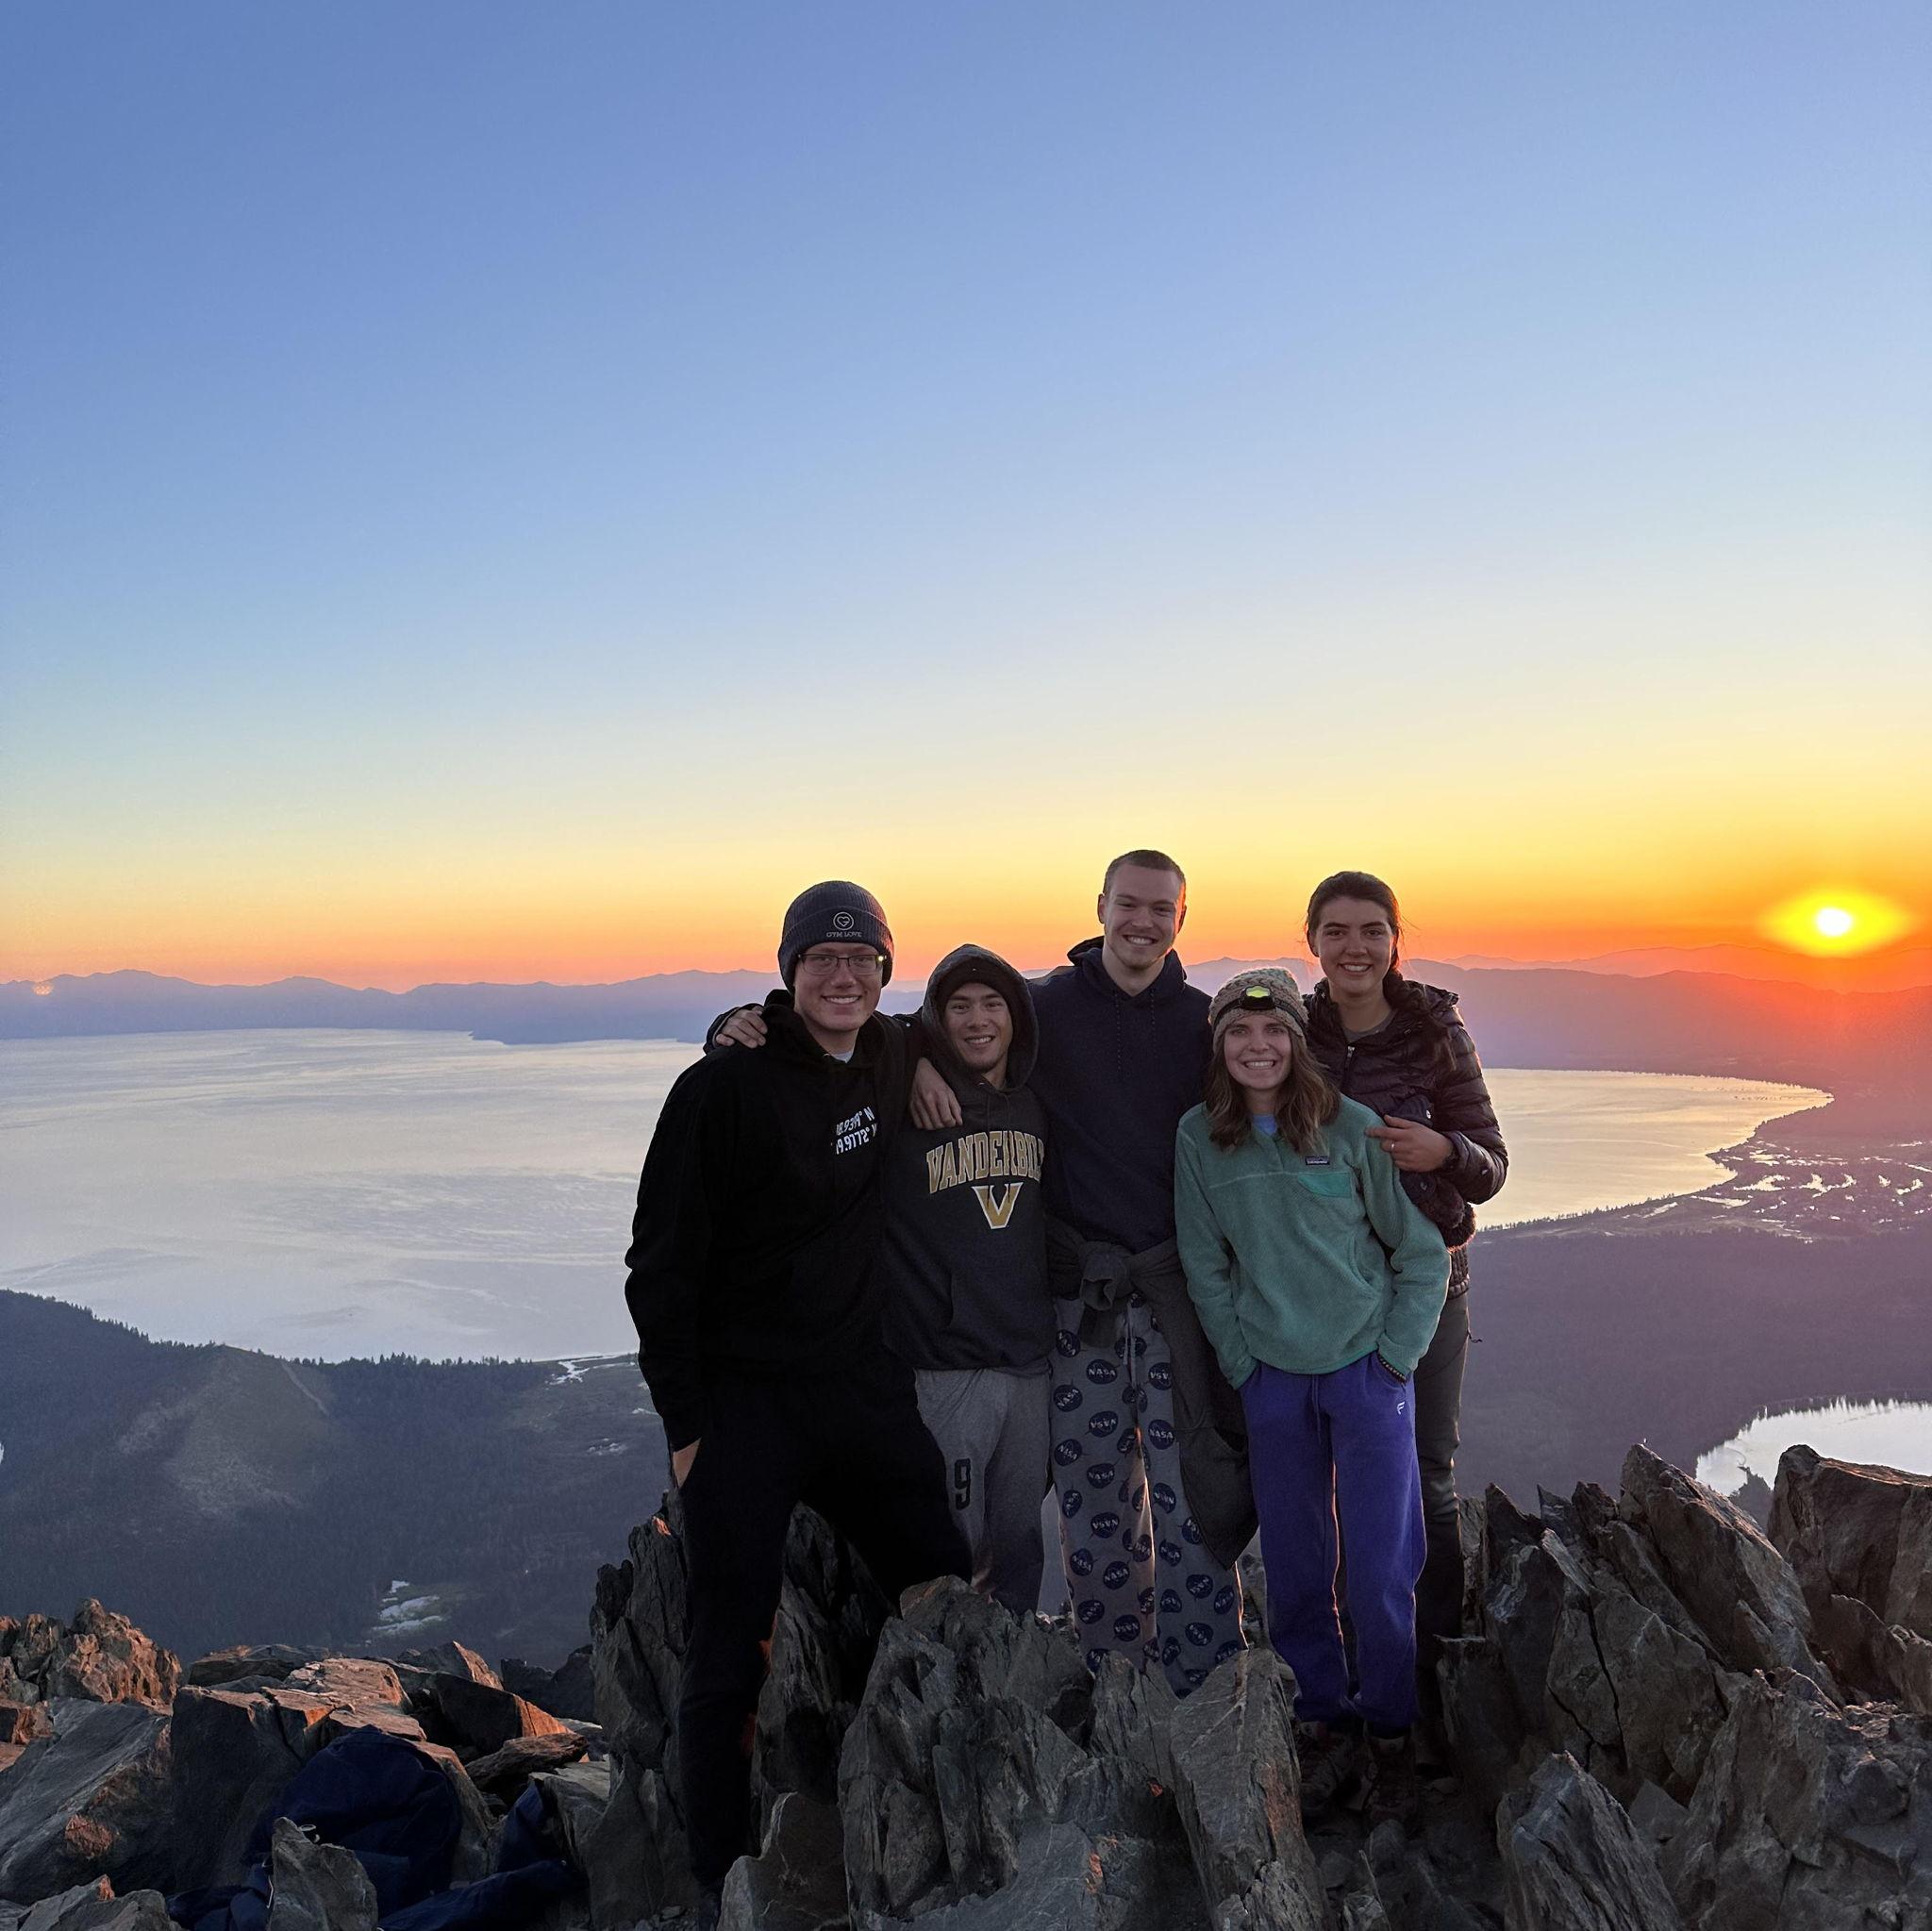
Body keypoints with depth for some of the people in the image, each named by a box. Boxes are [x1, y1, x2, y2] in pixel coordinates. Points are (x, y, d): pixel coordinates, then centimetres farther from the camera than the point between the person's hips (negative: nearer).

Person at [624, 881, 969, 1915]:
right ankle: (721, 1882, 24)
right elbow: (662, 1262, -13)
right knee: (728, 1658, 5)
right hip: (742, 1401, -6)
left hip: (861, 1383, 6)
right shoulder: (725, 1085, -15)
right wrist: (685, 1421, -13)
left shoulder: (889, 1058, 3)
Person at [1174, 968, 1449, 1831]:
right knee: (1294, 1566, 10)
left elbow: (1421, 1250, -1)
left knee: (1380, 1567, 2)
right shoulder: (1199, 1139, -4)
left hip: (1367, 1368, -2)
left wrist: (1396, 1355, -5)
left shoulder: (1353, 1129, -9)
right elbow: (1205, 1266, 4)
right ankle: (1319, 1721, 29)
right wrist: (1240, 1362, 0)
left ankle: (1392, 1734, 22)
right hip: (1271, 1378, 2)